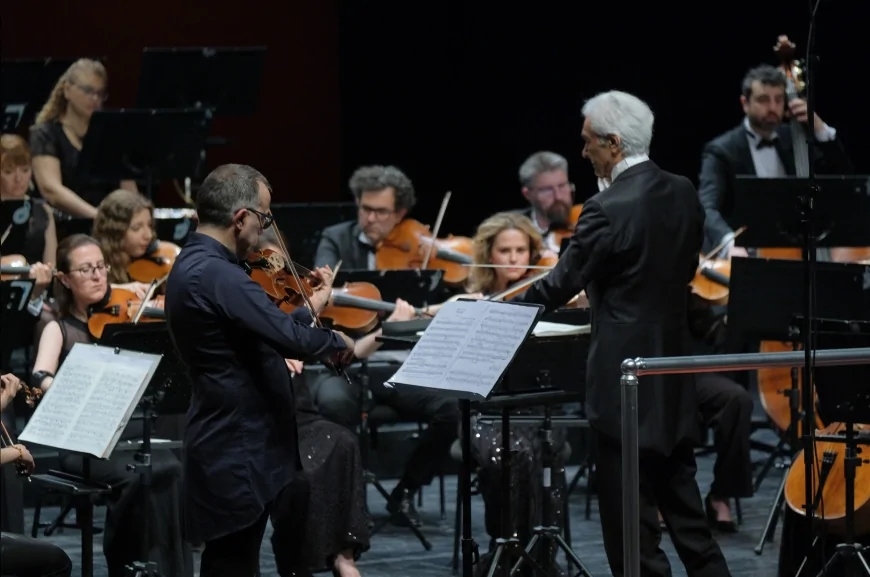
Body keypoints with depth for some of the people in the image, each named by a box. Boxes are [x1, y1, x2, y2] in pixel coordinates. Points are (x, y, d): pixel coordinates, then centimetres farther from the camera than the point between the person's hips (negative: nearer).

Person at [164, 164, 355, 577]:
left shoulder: (196, 266, 12)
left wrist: (311, 309, 22)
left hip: (246, 446, 11)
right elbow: (289, 338, -27)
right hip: (237, 457, -11)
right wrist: (337, 342, -9)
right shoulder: (216, 275, -22)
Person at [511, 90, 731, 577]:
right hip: (675, 381, 8)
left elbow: (560, 286, -12)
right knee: (683, 504, 16)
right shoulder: (684, 195, 5)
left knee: (629, 517, -1)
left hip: (625, 382, -8)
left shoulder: (609, 210, -18)